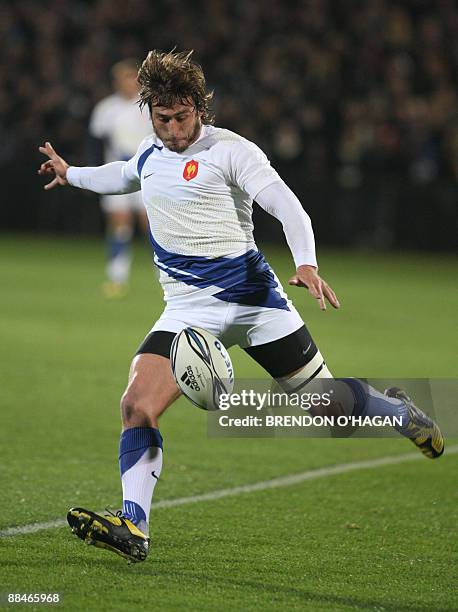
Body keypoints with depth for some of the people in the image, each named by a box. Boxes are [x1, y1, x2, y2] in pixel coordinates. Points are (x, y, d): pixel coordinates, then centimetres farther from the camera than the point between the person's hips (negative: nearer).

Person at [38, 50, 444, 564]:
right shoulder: (150, 153, 11)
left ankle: (398, 411, 36)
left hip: (251, 298, -5)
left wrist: (306, 263, -34)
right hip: (186, 310, 5)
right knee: (136, 406, -17)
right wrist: (71, 174, 43)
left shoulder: (230, 150, -9)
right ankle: (132, 529, -20)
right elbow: (123, 176, 37)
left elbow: (288, 207, -18)